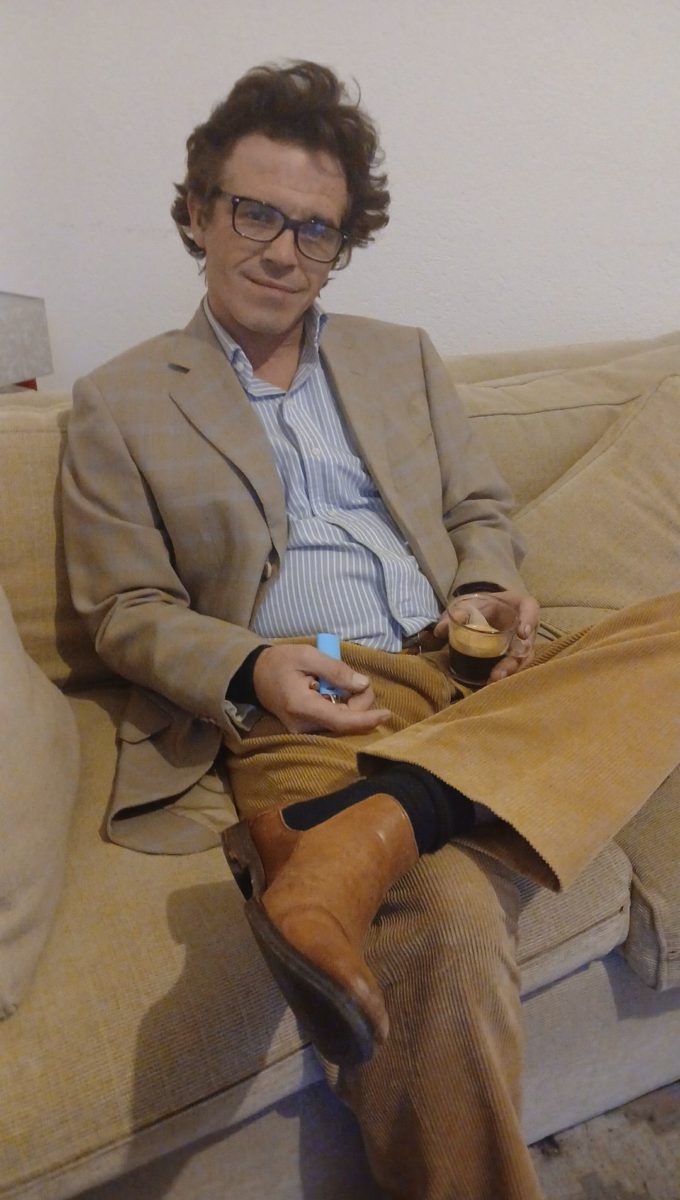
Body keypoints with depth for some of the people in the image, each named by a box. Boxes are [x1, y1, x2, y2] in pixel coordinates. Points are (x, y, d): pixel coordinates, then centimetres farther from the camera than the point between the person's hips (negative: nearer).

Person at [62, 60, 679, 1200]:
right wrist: (250, 669, -15)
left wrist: (494, 591, -1)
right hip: (298, 714, -5)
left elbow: (481, 510, 22)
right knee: (450, 921, -33)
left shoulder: (403, 357, 21)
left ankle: (350, 837, -33)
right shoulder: (119, 403, 9)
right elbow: (126, 612, 5)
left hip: (467, 681, 6)